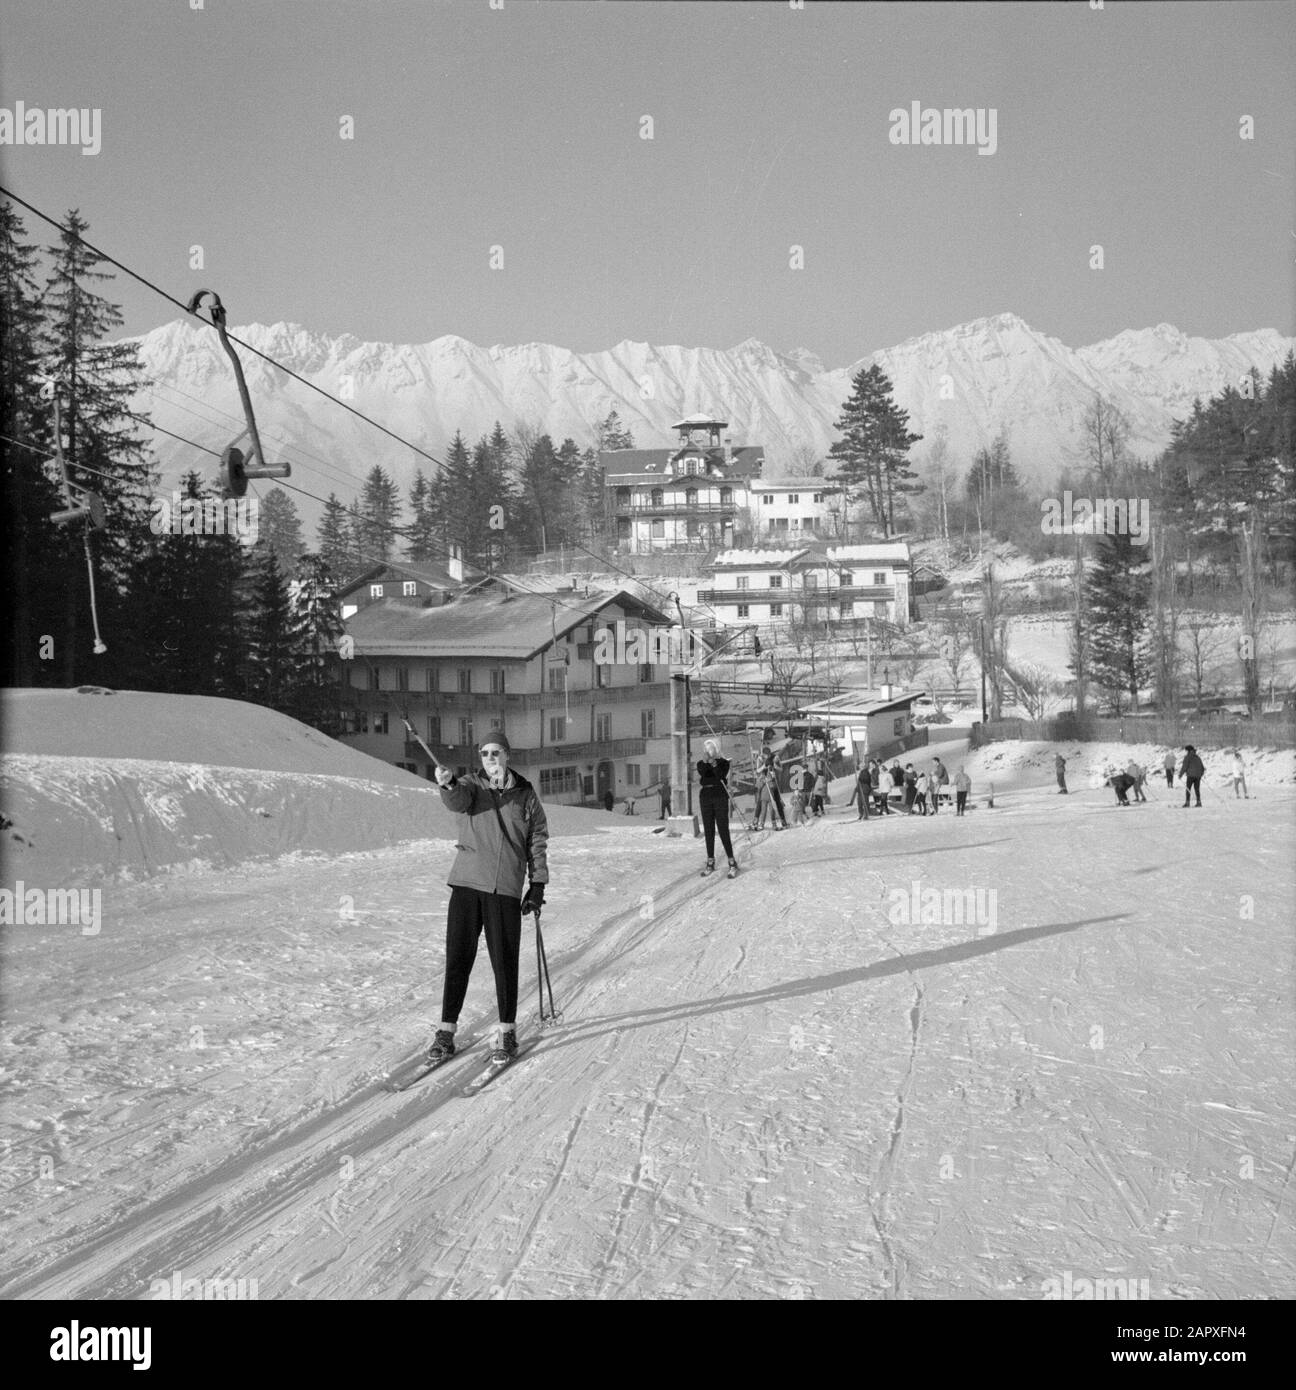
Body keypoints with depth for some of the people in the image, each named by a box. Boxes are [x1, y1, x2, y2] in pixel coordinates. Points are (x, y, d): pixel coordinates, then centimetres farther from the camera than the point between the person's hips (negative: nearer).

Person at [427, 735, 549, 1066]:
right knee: (458, 959, 1)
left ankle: (507, 1033, 14)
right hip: (467, 883, 0)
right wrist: (448, 785, -42)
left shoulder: (525, 794, 9)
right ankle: (446, 1032, 9)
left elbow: (538, 839, 13)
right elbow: (457, 800, -18)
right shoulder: (471, 785, 5)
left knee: (505, 962, 1)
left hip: (506, 889, 0)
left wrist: (538, 884, 7)